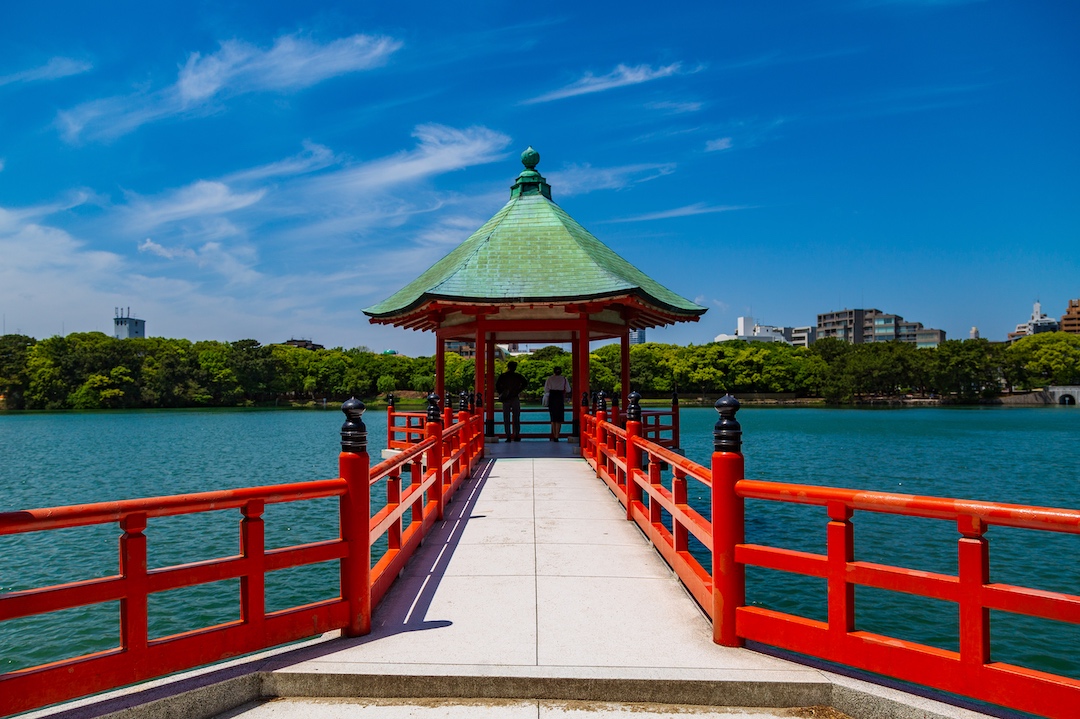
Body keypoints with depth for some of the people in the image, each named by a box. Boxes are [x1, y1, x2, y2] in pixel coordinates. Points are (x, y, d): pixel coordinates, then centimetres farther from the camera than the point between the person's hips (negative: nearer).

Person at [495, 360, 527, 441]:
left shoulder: (502, 376, 2)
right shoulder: (518, 376, 4)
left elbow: (497, 385, -7)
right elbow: (525, 383, -5)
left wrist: (501, 394, 4)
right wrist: (518, 391, 1)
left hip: (505, 399, 0)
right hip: (515, 398, 0)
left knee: (506, 419, 3)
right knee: (516, 418, 6)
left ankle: (508, 437, -2)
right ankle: (517, 436, 2)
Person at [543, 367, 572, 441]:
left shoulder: (550, 378, 5)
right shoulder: (564, 379, 4)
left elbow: (546, 389, 0)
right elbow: (568, 390, 6)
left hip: (552, 398, 1)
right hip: (560, 398, -1)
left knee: (553, 418, 13)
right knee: (559, 419, 1)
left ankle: (554, 436, 15)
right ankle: (556, 437, -7)